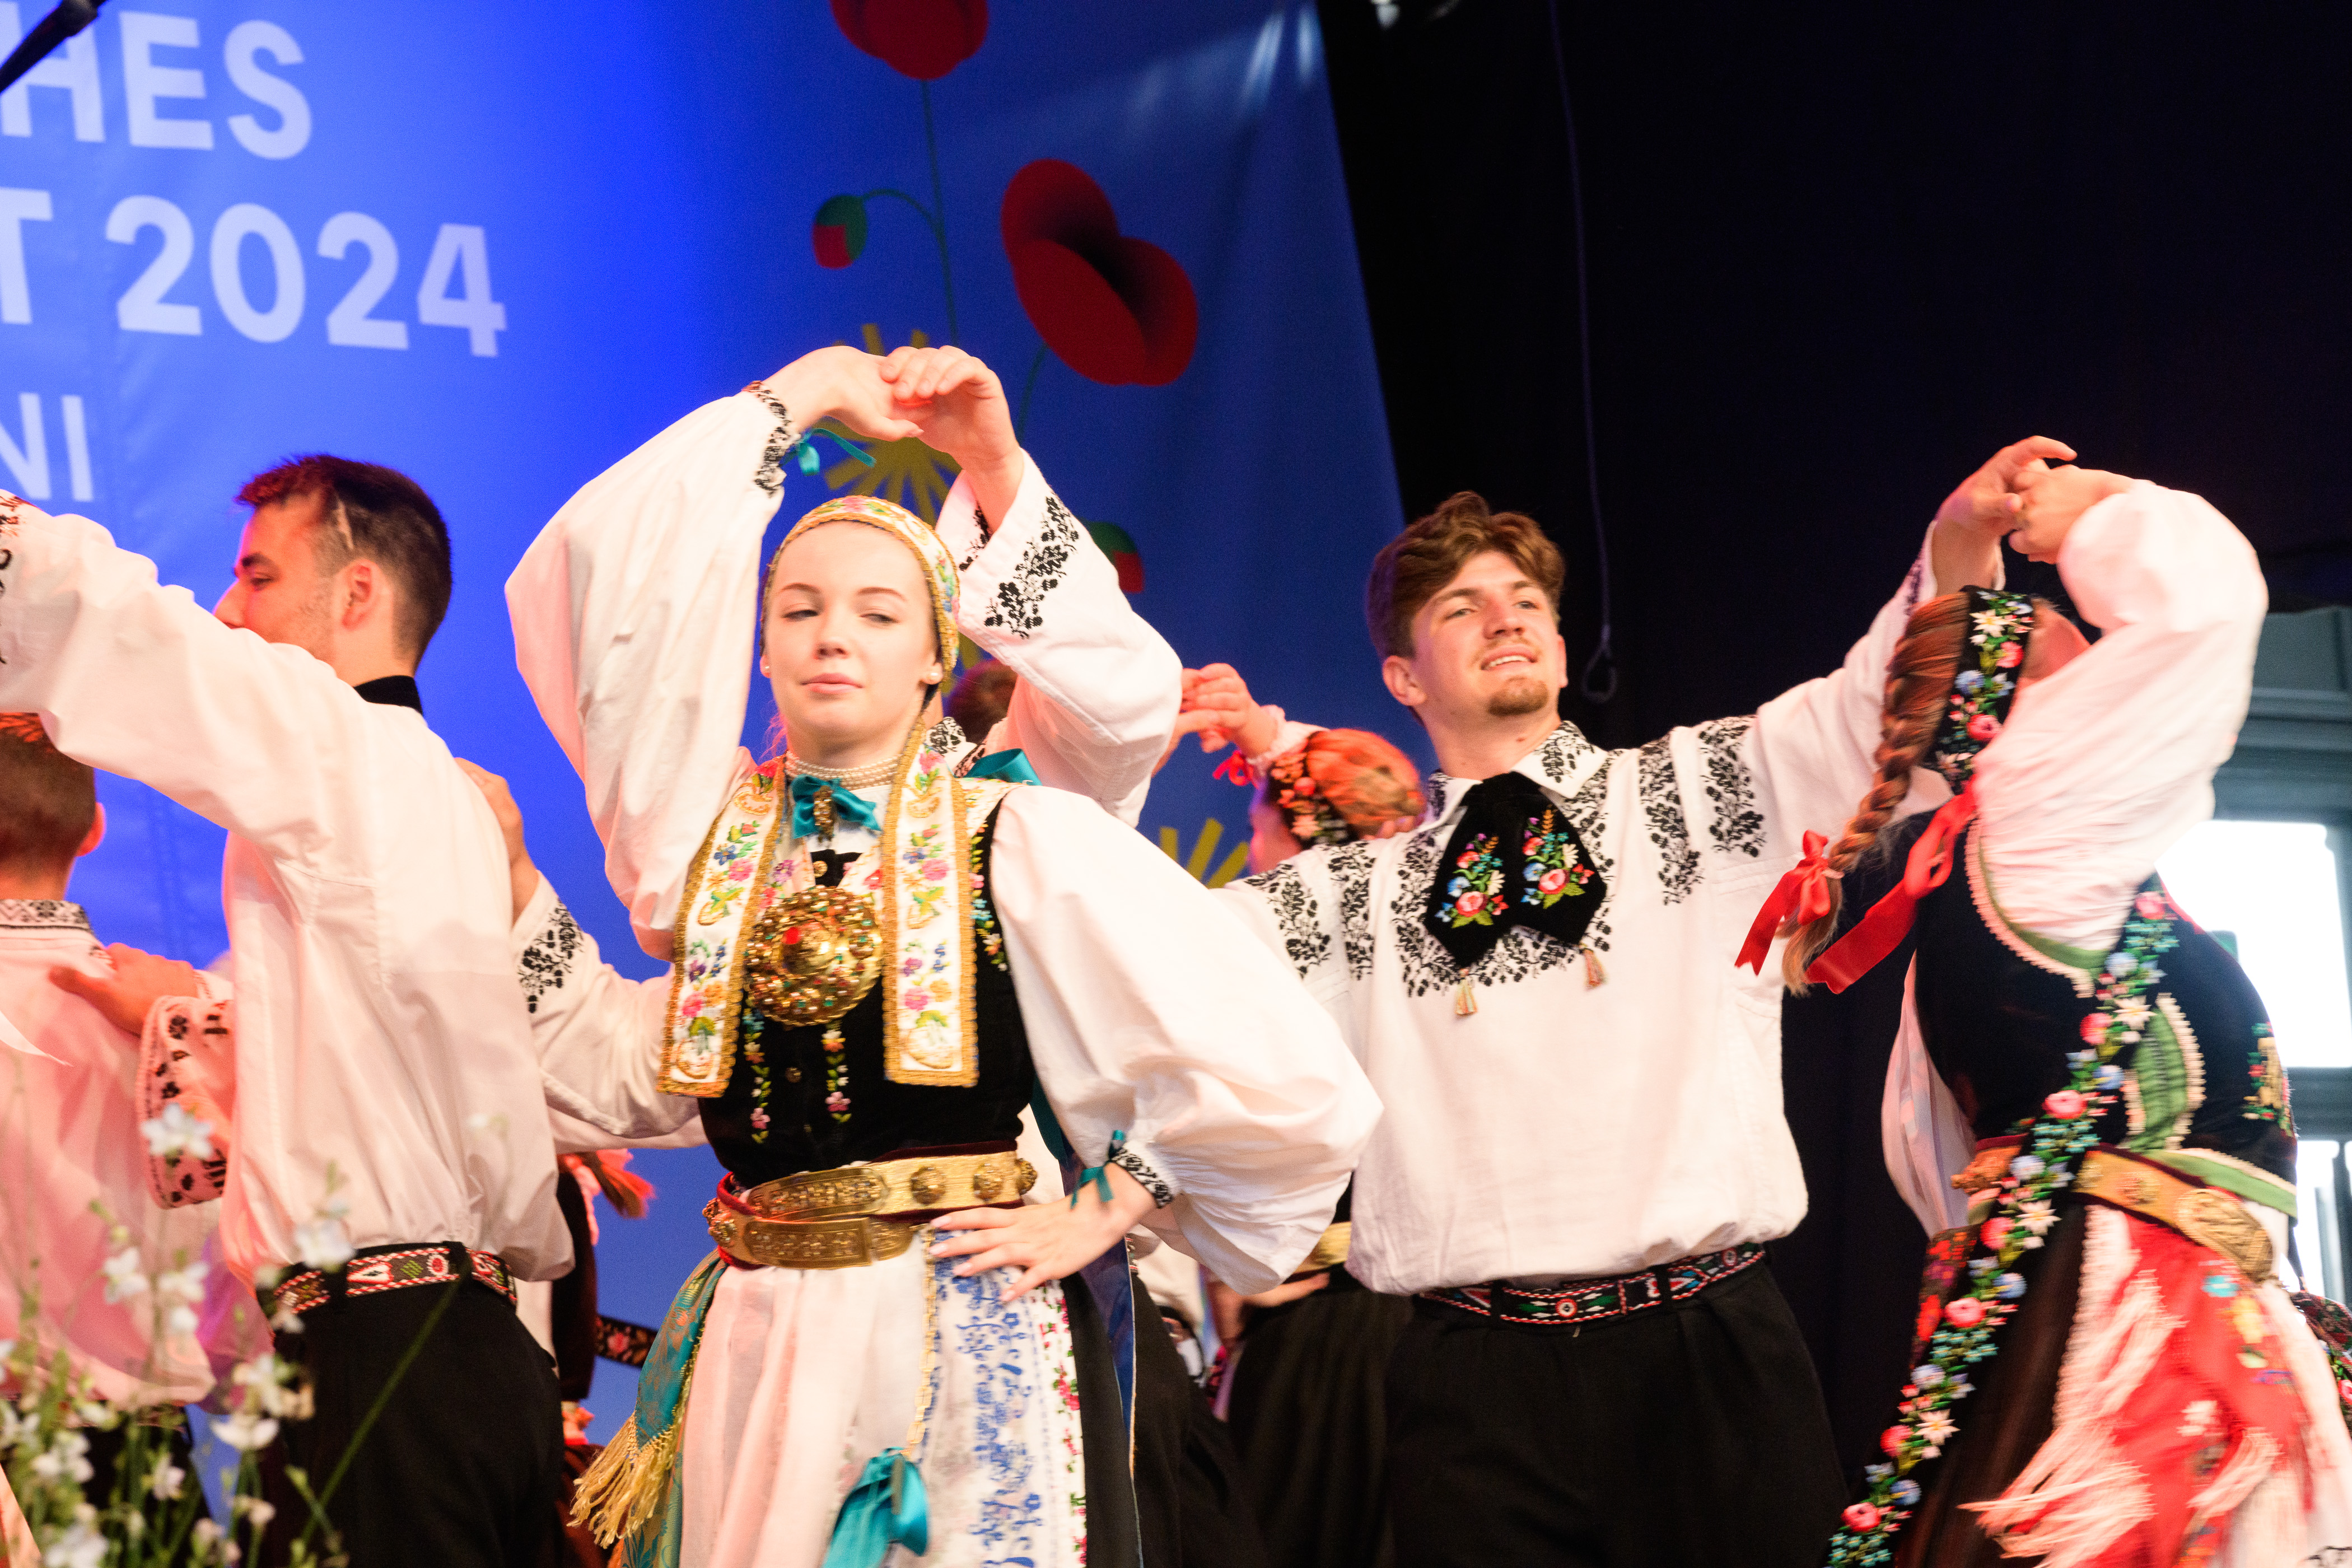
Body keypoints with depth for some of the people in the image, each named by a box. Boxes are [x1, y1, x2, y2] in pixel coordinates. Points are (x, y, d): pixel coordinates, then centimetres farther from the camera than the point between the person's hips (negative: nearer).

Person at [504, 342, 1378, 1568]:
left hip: (973, 1347, -3)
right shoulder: (708, 823, 8)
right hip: (756, 1353, 3)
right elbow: (603, 576, 5)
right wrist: (797, 396, 9)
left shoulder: (1022, 840, -2)